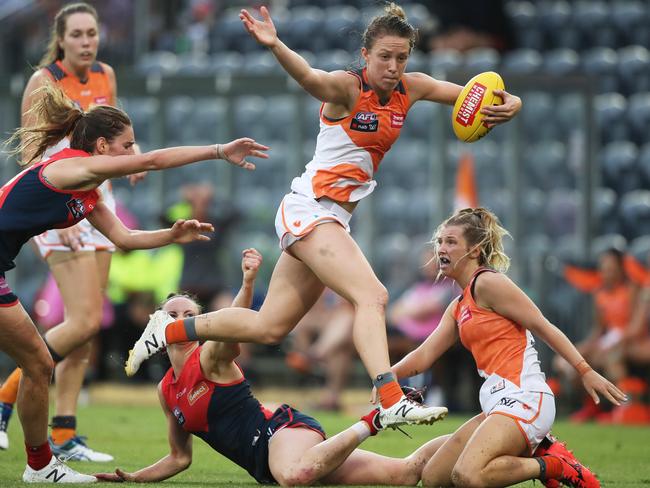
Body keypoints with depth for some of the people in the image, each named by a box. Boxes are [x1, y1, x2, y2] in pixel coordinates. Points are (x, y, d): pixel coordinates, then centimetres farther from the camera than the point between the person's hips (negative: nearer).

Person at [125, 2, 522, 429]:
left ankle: (169, 329, 24)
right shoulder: (348, 87, -15)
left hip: (331, 220, 8)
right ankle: (392, 402, -36)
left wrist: (506, 105, -16)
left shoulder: (410, 89, 5)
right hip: (308, 209, -8)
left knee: (269, 327, 11)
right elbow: (309, 77, -35)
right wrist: (275, 46, -57)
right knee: (372, 296, -26)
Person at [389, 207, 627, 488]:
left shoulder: (488, 282, -6)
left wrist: (585, 371, -13)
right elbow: (424, 356, 17)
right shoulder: (458, 308, 21)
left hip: (522, 399, -10)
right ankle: (534, 455, 8)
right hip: (498, 403, 10)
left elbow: (542, 327, -9)